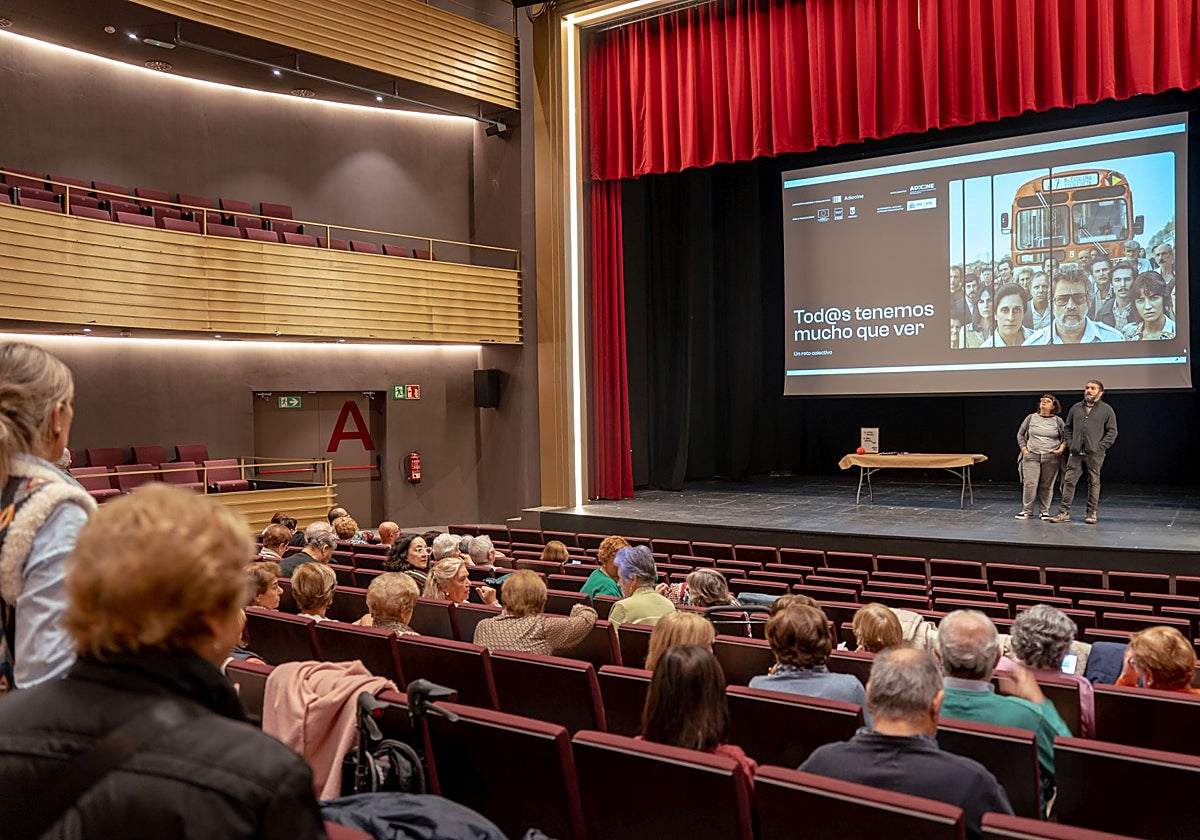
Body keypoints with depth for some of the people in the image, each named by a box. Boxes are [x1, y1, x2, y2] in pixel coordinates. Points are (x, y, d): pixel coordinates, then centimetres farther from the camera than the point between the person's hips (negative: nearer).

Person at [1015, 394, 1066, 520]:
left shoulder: (1058, 421, 6)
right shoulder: (1031, 418, 8)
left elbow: (1065, 437, 11)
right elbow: (1020, 434, 14)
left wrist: (1061, 449, -5)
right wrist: (1024, 449, 4)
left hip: (1051, 458, 0)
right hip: (1031, 456, 0)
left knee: (1047, 486, 2)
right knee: (1029, 484, -6)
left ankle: (1044, 511, 13)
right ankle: (1026, 510, 4)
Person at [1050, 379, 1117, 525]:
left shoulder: (1106, 410, 4)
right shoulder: (1076, 408, 14)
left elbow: (1112, 432, 2)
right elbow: (1067, 428, 19)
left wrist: (1100, 447, -8)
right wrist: (1070, 444, 6)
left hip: (1094, 454, -3)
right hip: (1076, 453, 3)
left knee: (1093, 482, 2)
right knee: (1068, 481, -1)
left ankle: (1092, 514, 9)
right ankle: (1064, 512, 2)